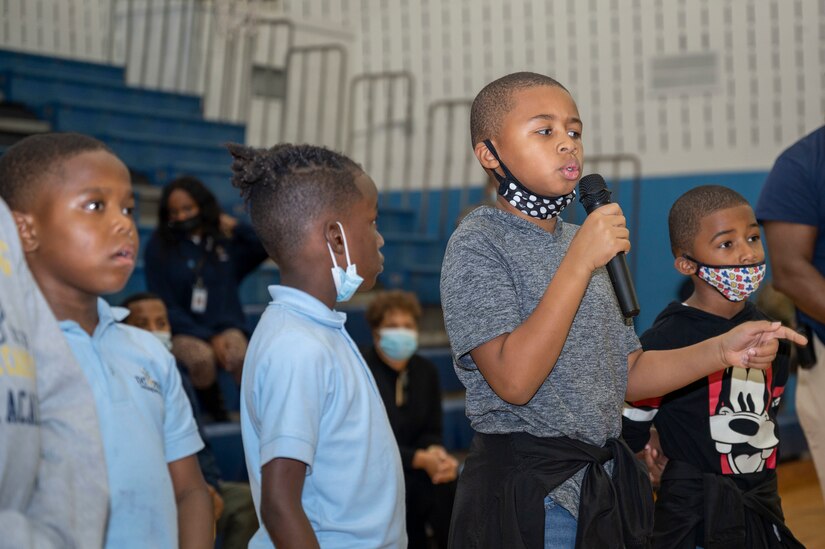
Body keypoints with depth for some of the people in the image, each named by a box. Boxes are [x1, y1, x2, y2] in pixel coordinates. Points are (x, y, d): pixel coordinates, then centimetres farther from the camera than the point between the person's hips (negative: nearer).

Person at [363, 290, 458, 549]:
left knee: (447, 478, -25)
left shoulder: (426, 370, 5)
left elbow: (431, 431, 6)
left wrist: (436, 453, -19)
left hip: (411, 468, 5)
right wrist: (421, 459, -26)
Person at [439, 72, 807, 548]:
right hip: (530, 495, -7)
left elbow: (626, 375, 12)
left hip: (604, 483, 7)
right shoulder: (478, 244, -12)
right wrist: (579, 262, -23)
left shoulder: (581, 240, 12)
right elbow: (514, 380, -24)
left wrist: (722, 351, -3)